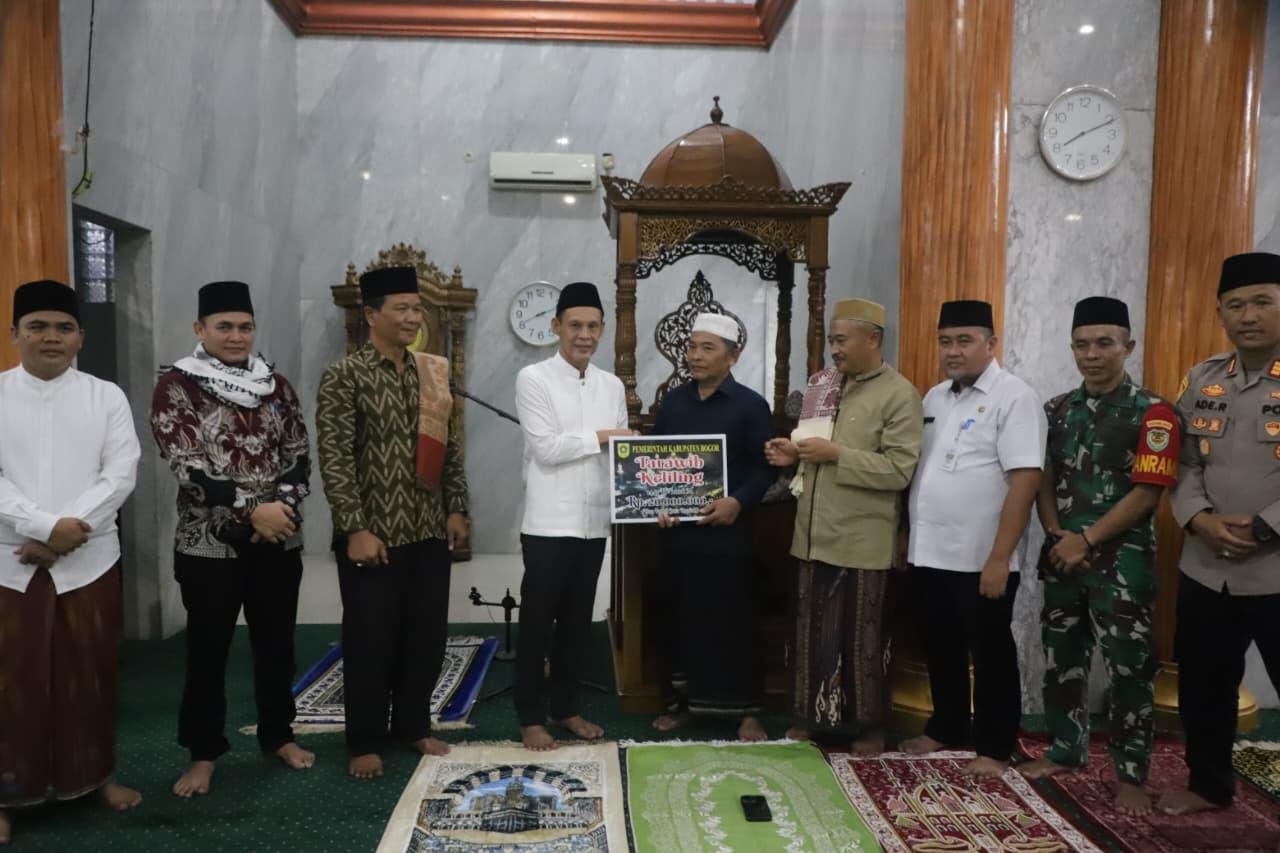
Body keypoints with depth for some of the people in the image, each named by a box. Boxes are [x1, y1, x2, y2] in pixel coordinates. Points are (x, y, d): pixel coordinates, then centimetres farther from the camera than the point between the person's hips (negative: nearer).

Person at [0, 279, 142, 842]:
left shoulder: (106, 397, 4)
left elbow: (121, 473, -5)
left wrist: (68, 531, -15)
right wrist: (45, 526, -18)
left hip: (89, 560, 1)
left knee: (90, 674, 10)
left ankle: (96, 774, 26)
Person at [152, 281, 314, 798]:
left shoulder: (275, 384, 6)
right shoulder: (176, 386, -6)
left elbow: (299, 455, 5)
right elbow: (188, 468, -14)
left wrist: (283, 504, -14)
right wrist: (251, 510, -21)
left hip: (278, 541, 4)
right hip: (210, 544, -3)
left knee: (276, 642, 13)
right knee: (208, 649, 7)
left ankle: (278, 735, 30)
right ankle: (203, 753, 23)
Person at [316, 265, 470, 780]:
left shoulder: (432, 374, 10)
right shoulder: (345, 375, -8)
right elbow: (334, 458, -13)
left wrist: (457, 509, 7)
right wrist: (356, 528, -17)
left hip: (430, 530, 5)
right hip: (374, 533, -5)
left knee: (427, 634, 12)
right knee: (371, 638, 5)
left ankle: (413, 725, 30)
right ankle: (365, 742, 21)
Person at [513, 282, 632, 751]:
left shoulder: (613, 385, 10)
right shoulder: (533, 378, -6)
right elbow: (545, 448, -15)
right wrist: (601, 436, -11)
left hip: (595, 522, 5)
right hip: (549, 522, -5)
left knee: (577, 620, 15)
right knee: (537, 620, 5)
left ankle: (564, 706, 30)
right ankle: (530, 715, 19)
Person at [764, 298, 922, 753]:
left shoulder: (900, 394, -9)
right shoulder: (827, 386, 12)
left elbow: (898, 470, -17)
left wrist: (835, 454, -20)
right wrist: (795, 454, 1)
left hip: (861, 541, -6)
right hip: (814, 534, 6)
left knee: (861, 638, 7)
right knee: (811, 631, 14)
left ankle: (870, 725, 24)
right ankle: (810, 715, 28)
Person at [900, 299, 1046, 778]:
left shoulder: (1013, 398, -12)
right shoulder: (934, 398, 11)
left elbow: (1025, 480, -18)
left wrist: (999, 557, -21)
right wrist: (907, 536, 13)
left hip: (981, 559, -7)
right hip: (930, 553, 7)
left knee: (990, 655, 8)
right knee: (940, 649, 18)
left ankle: (994, 747, 23)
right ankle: (946, 729, 35)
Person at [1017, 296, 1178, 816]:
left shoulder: (1152, 413, -8)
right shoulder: (1057, 410, 8)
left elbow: (1146, 493, -13)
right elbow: (1043, 479, 9)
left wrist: (1086, 542, -14)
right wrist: (1056, 536, -6)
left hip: (1122, 562, -5)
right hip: (1061, 556, 5)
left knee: (1129, 669, 2)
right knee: (1061, 659, 14)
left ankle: (1131, 775, 16)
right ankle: (1065, 751, 30)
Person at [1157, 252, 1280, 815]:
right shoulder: (1201, 381, 7)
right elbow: (1184, 463, 8)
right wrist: (1200, 519, -9)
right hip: (1204, 569, 5)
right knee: (1202, 686, 17)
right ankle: (1208, 784, 37)